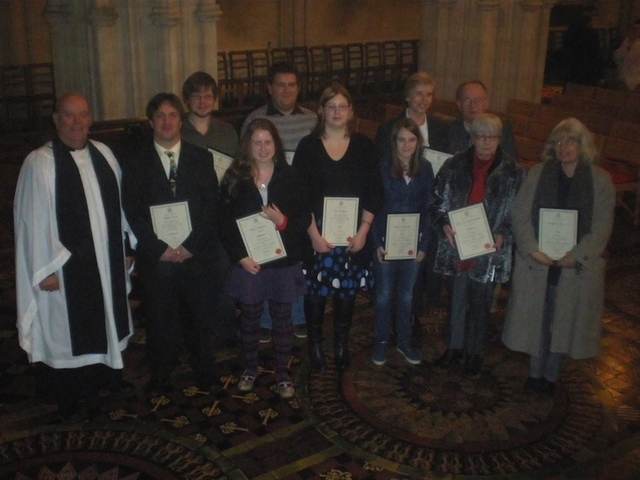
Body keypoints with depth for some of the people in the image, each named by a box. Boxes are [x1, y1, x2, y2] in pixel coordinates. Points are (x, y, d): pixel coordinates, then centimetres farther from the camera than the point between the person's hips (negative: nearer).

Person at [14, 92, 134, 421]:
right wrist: (44, 269, -14)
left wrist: (129, 244, 9)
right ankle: (68, 397, 28)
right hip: (66, 267, -5)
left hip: (107, 260, 5)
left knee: (107, 320, 20)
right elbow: (34, 219, -14)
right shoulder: (39, 163, -15)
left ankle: (109, 375, 42)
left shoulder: (103, 154, 1)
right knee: (66, 329, 9)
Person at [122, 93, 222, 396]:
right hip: (155, 257, 0)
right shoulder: (136, 161, 4)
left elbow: (211, 208, 1)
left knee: (199, 317, 8)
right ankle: (160, 376, 23)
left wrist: (191, 245, -9)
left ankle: (204, 371, 25)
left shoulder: (201, 158, 7)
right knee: (159, 319, 7)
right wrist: (159, 248, -11)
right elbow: (132, 211, -2)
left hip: (196, 255, 1)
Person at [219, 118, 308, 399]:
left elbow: (304, 218, -1)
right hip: (248, 262, 0)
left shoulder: (289, 176, -2)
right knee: (249, 316, 13)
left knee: (282, 318, 10)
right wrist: (240, 257, -11)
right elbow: (226, 223, -2)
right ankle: (250, 368, 32)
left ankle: (282, 373, 25)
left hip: (284, 261, 0)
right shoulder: (235, 178, -3)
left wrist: (283, 221, -21)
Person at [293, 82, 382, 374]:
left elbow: (373, 192, 1)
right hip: (317, 233, -1)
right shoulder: (308, 146, -2)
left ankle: (342, 345, 26)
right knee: (315, 291, 6)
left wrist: (363, 231, -7)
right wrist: (314, 234, -11)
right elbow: (300, 194, -5)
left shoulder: (363, 146, 2)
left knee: (347, 291, 9)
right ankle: (315, 344, 24)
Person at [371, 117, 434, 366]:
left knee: (406, 294, 12)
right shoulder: (383, 166, -7)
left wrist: (423, 244, -2)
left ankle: (404, 341, 27)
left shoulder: (425, 168, 1)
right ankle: (381, 341, 22)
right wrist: (377, 243, -11)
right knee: (384, 294, 8)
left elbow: (428, 208, 3)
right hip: (386, 240, -2)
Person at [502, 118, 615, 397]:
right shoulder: (537, 173, 3)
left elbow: (602, 226, -5)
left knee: (565, 320, 8)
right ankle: (535, 373, 25)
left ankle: (551, 376, 25)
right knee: (535, 317, 8)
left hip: (577, 265, -1)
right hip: (537, 262, 1)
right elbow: (520, 213, -3)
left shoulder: (600, 181, -1)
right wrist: (532, 249, -16)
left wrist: (576, 256, -16)